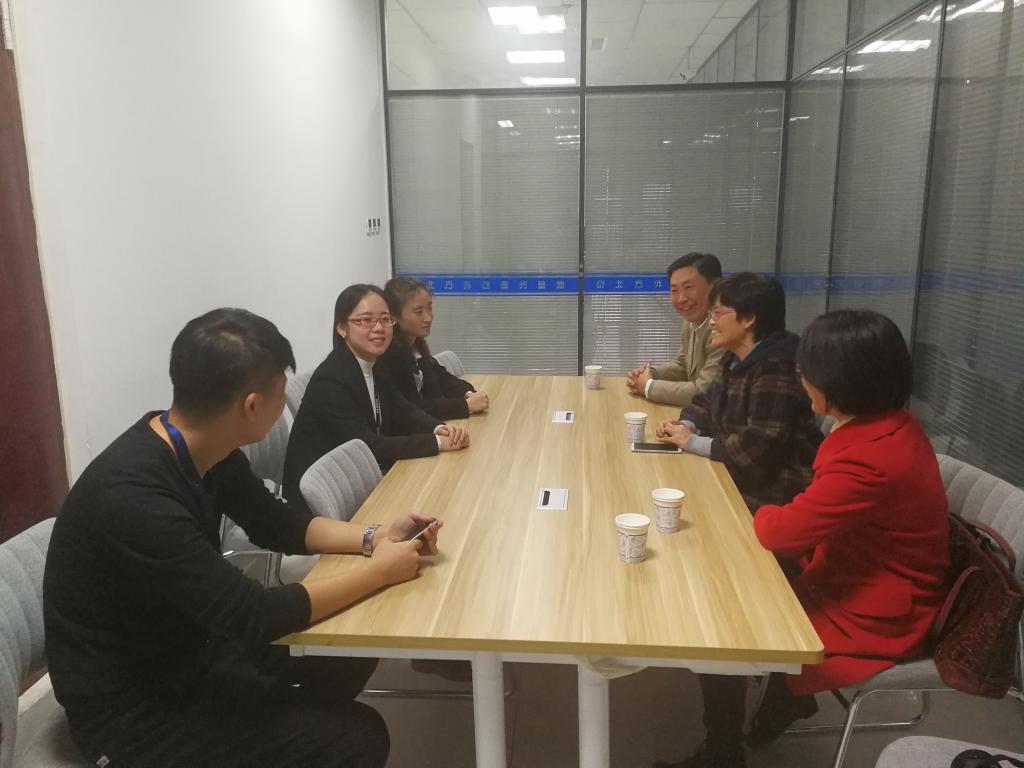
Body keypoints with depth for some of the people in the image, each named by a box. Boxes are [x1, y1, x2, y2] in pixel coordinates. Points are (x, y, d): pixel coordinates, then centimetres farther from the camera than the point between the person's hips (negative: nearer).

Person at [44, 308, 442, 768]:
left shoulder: (203, 448, -7)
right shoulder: (133, 497, -33)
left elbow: (277, 524, 7)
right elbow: (256, 616, -30)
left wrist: (373, 538, -7)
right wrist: (380, 571, -19)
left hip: (187, 651, 8)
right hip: (130, 705, -8)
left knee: (349, 655, 8)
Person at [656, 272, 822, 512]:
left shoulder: (776, 368, -24)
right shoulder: (735, 360, 6)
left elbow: (757, 449, -29)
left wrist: (693, 442, -18)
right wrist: (686, 426, -5)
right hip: (743, 484, 8)